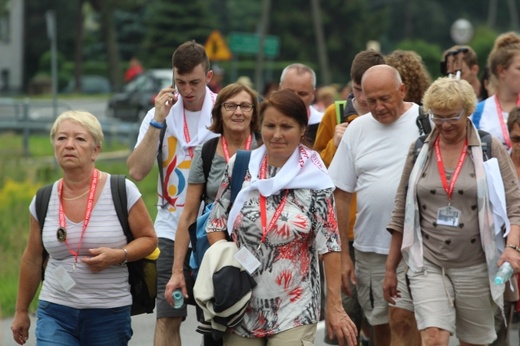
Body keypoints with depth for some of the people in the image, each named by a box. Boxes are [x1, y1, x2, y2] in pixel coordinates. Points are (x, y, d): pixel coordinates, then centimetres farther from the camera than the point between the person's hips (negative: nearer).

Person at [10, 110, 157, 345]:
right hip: (55, 313, 2)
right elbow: (32, 259, 14)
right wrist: (21, 312, 20)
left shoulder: (122, 191, -6)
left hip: (109, 315, -2)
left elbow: (149, 239, 2)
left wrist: (118, 255, -17)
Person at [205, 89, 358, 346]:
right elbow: (216, 223, 9)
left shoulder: (314, 180, -5)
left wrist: (335, 306, -9)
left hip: (294, 310, -3)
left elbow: (329, 245, -6)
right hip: (241, 304, 3)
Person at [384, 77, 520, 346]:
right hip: (428, 264, 1)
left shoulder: (490, 149, 0)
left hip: (476, 267, -1)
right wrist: (390, 269, 11)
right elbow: (401, 212, 11)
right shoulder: (420, 150, 7)